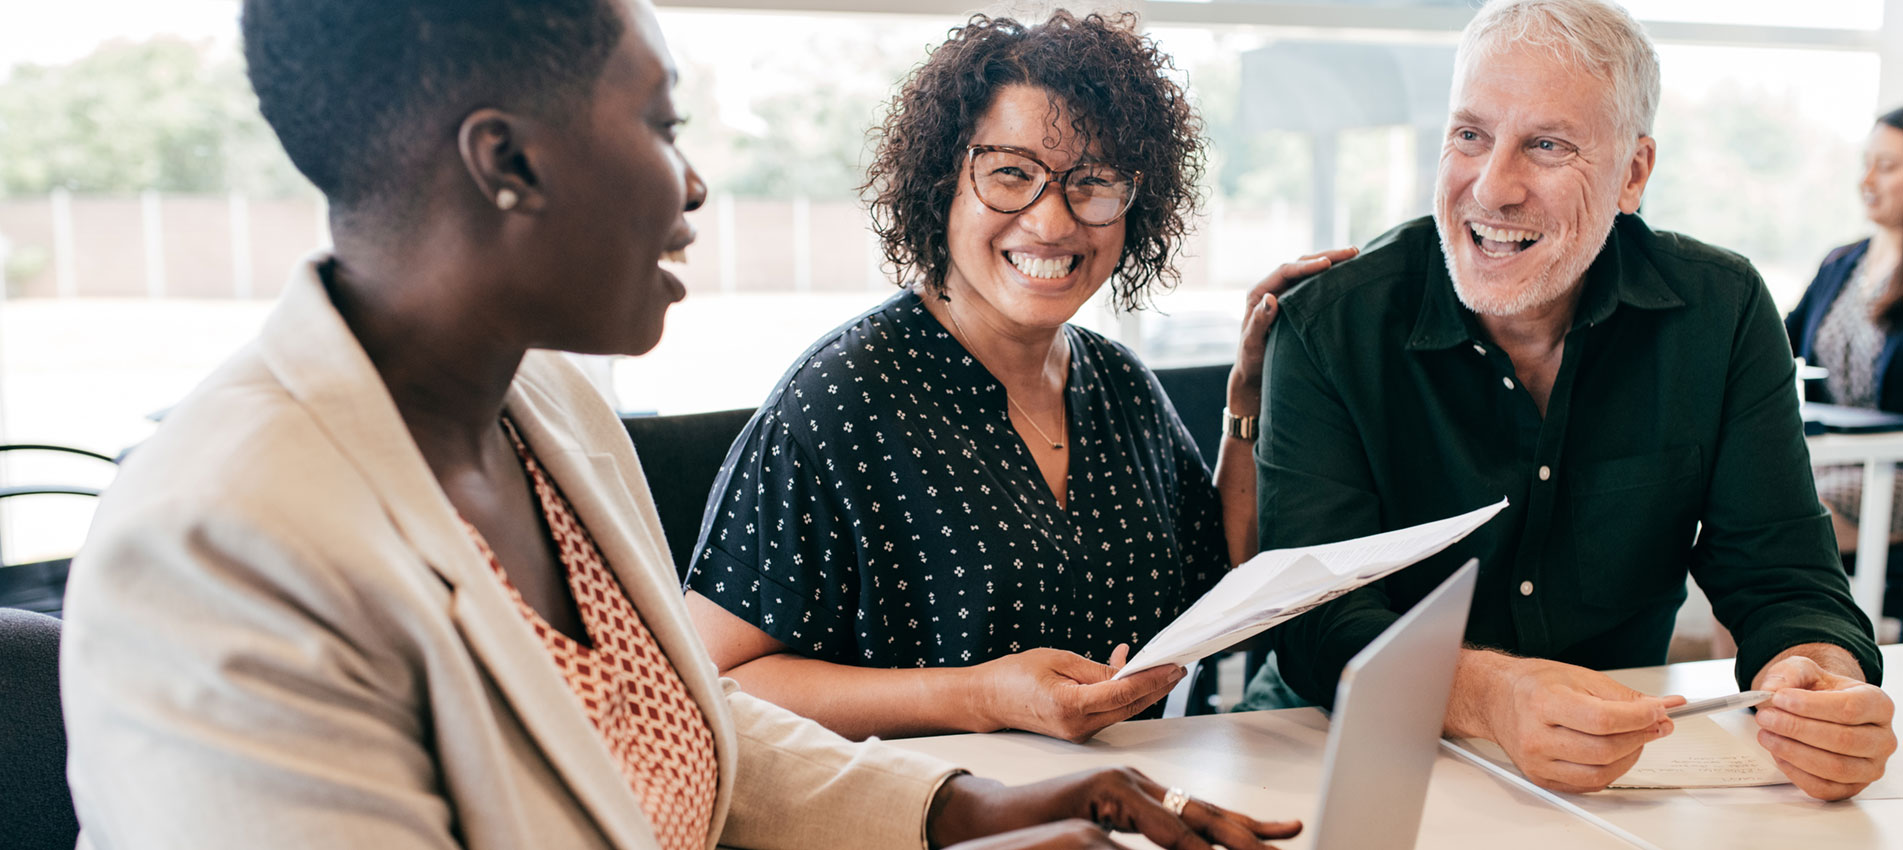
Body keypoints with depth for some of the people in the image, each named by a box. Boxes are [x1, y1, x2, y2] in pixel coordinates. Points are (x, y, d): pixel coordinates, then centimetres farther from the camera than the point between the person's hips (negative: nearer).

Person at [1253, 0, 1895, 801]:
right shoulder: (1329, 326, -12)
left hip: (1631, 770, 4)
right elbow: (1317, 618, -19)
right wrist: (1486, 693, -38)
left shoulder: (1723, 311, -4)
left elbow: (1781, 580, -4)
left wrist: (1823, 680, -28)